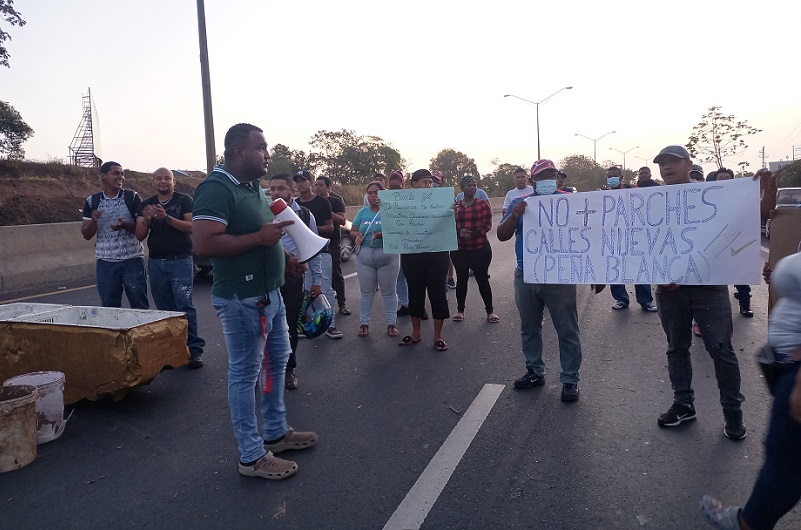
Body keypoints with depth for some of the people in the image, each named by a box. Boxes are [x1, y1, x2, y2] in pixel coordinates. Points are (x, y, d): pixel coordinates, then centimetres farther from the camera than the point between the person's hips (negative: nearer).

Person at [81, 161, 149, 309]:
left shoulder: (132, 197, 2)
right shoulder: (92, 201, 7)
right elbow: (86, 235, 8)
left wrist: (125, 225, -19)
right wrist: (93, 221, -12)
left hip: (132, 259, -2)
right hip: (105, 262, 2)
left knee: (140, 307, 1)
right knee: (109, 308, 6)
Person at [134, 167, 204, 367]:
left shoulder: (184, 200, 2)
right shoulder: (146, 205, 14)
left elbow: (192, 227, -9)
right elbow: (139, 236, 8)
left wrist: (167, 218, -20)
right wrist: (146, 219, -12)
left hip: (180, 260, -4)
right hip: (155, 262, 4)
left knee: (184, 304, -12)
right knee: (164, 308, 5)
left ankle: (194, 349, -9)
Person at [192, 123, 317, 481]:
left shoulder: (254, 188, 14)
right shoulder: (216, 188, -17)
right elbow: (205, 244, -27)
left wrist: (286, 257, 9)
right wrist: (259, 238, -24)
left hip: (270, 293, 10)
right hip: (241, 300, -10)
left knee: (276, 362, 18)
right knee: (245, 374, 1)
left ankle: (276, 433, 35)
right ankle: (252, 456, 15)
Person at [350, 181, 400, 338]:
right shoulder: (362, 212, 8)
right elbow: (352, 232, 8)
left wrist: (380, 235, -34)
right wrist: (357, 235, -15)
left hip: (388, 256, -3)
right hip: (364, 256, 3)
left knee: (388, 292, 8)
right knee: (366, 292, 12)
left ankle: (391, 323, 19)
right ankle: (364, 323, 23)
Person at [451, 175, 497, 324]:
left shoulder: (482, 204, 0)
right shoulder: (454, 206, 5)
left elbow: (487, 224, -7)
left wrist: (473, 234, -21)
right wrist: (459, 231, -17)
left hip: (480, 249, -1)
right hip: (459, 250, 2)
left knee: (482, 279, 3)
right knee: (461, 279, 8)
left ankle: (490, 311, 13)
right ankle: (460, 310, 21)